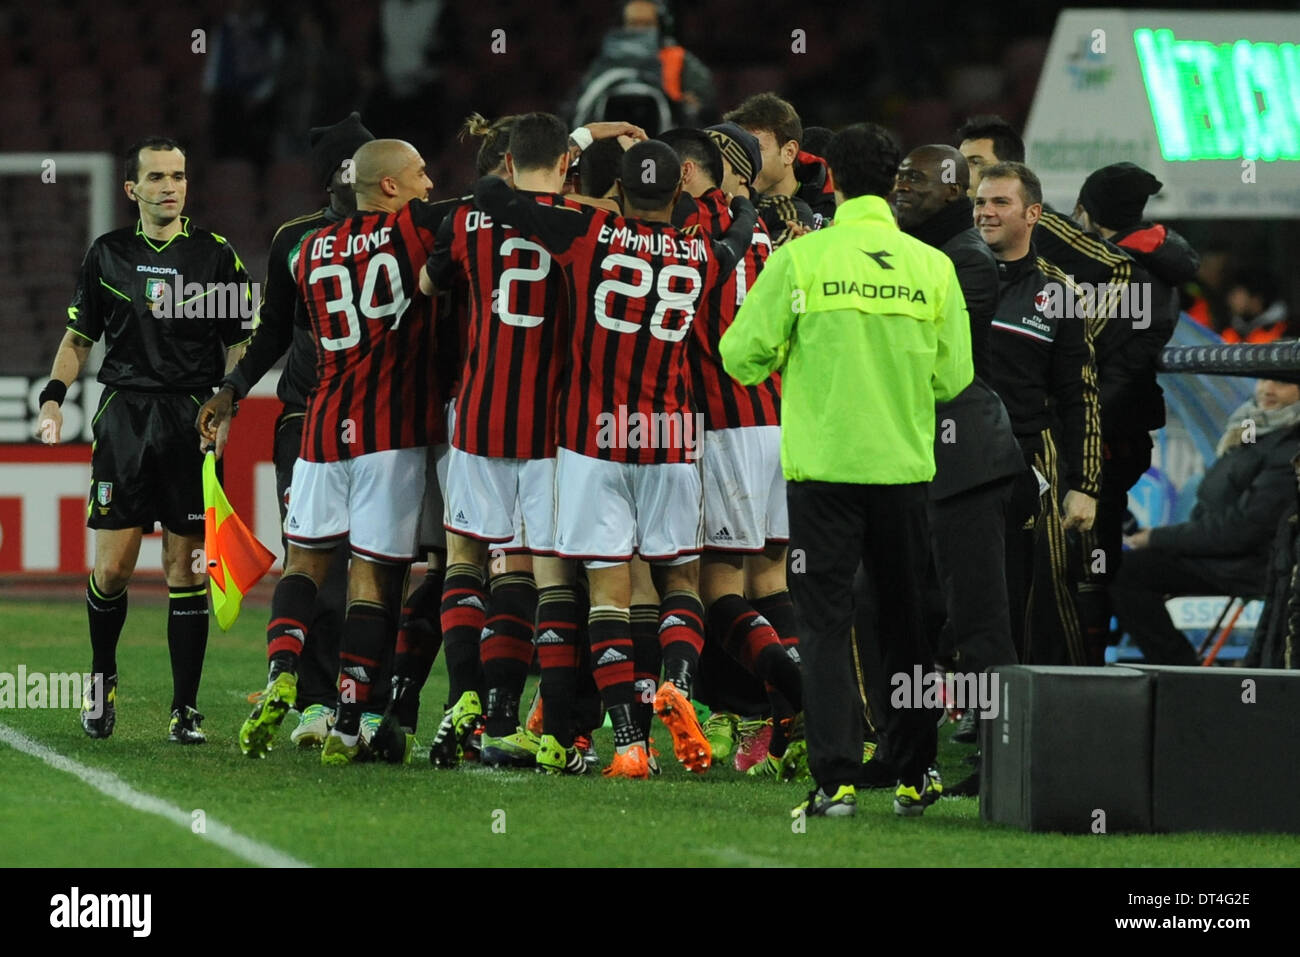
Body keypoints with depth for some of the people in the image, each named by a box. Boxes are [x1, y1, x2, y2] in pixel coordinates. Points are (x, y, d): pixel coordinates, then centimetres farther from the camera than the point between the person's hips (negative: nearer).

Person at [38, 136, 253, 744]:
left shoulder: (215, 255, 6)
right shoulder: (107, 255, 9)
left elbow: (239, 345, 8)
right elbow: (79, 336, 17)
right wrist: (53, 397, 2)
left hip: (193, 421, -1)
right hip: (125, 416, 1)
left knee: (186, 565, -2)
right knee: (113, 566, -3)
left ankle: (186, 709, 2)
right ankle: (102, 676, 22)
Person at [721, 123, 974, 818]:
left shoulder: (801, 258, -7)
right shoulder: (932, 266, 1)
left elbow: (741, 352, -5)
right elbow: (954, 376, 5)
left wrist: (779, 365, 17)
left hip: (823, 467, -2)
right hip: (905, 467, 2)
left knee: (825, 624, 0)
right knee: (907, 626, 14)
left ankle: (836, 779, -11)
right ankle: (914, 778, 18)